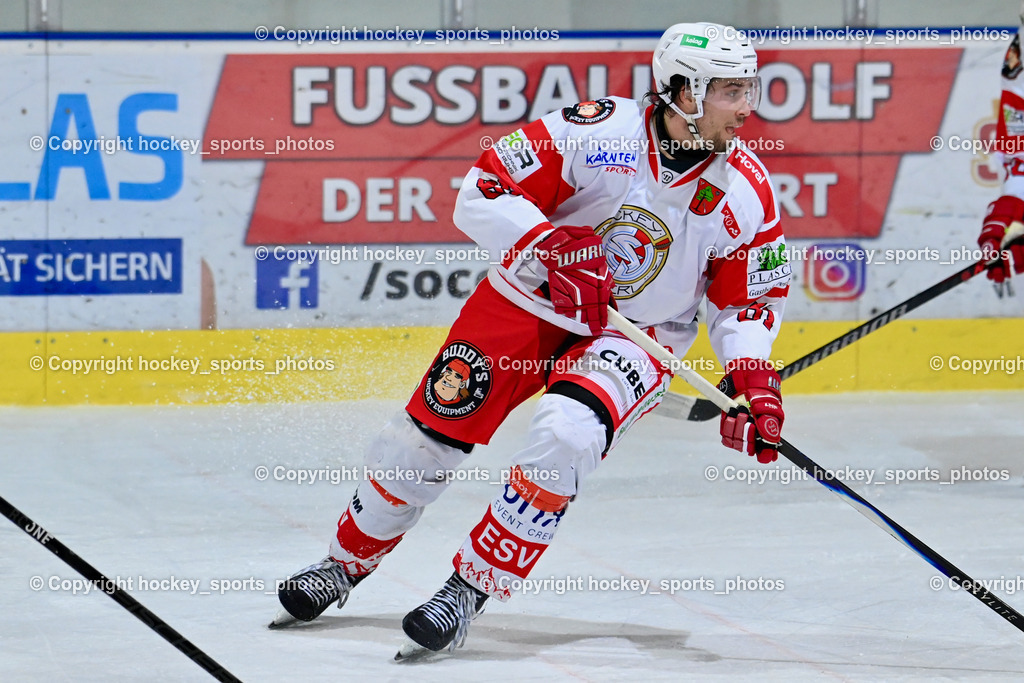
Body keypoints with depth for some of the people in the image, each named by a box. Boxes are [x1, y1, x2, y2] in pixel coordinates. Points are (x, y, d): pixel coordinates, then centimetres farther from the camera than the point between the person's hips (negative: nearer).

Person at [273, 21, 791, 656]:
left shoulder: (748, 191, -12)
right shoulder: (598, 131, -21)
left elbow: (748, 300, 1)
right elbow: (483, 192, -18)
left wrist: (755, 382, -15)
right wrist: (555, 248, -31)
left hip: (635, 333, 0)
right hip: (531, 297, 0)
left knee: (565, 435, -28)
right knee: (429, 432, 2)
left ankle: (471, 587, -14)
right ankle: (347, 562, 28)